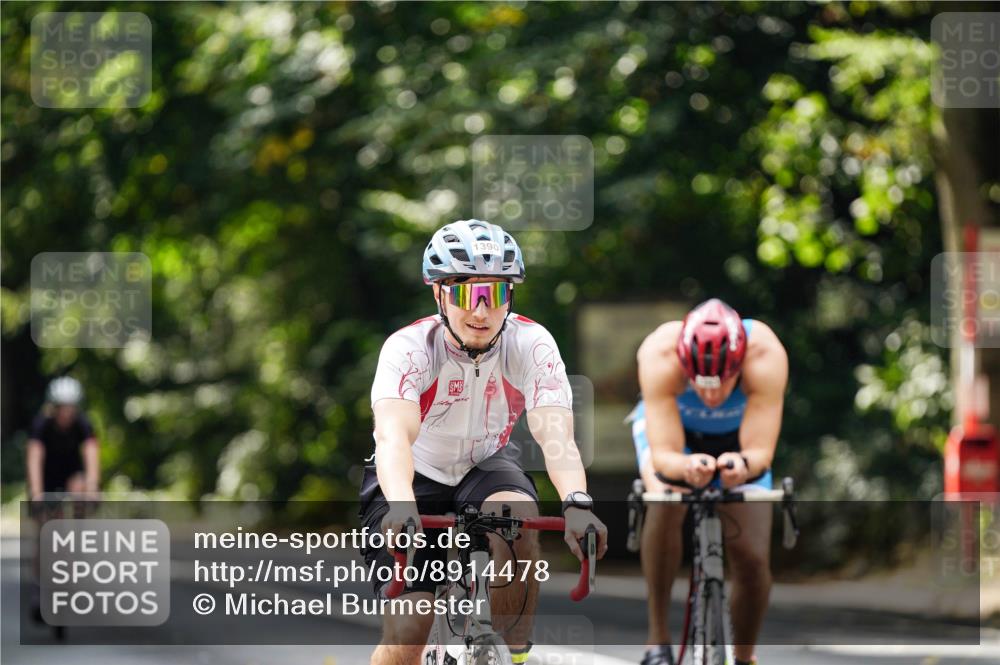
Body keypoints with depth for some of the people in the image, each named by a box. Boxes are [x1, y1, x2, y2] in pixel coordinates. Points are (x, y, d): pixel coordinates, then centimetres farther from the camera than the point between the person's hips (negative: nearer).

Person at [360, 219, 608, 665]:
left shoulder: (531, 344, -22)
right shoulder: (408, 348, -27)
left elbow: (555, 435, -35)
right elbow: (394, 435, -44)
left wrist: (577, 503, -55)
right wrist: (401, 507, -64)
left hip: (484, 467, 1)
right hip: (417, 477, -1)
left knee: (518, 518, -34)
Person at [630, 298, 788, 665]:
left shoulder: (765, 356, -39)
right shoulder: (659, 356, -41)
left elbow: (761, 451, -38)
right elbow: (663, 454, -41)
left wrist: (743, 464, -61)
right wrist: (687, 467, -63)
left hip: (736, 436, 1)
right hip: (670, 427, -1)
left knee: (752, 559, -8)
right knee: (666, 505, -32)